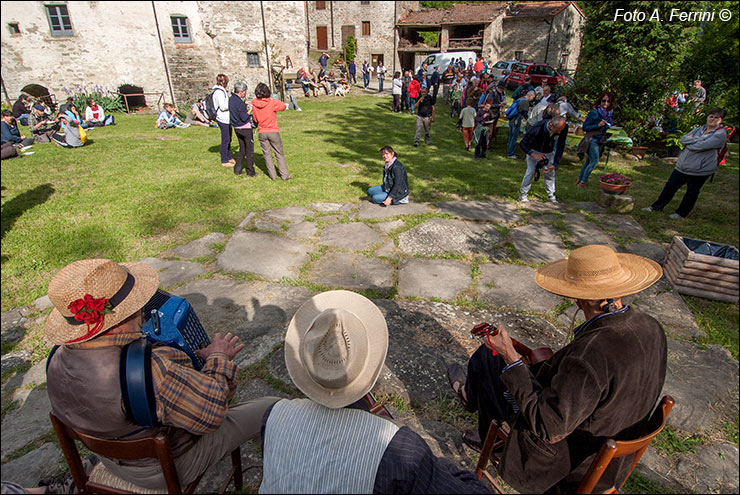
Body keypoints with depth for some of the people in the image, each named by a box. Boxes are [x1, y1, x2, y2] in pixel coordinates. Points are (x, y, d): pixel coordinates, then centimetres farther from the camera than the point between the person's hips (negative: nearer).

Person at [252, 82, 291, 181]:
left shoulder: (254, 104, -2)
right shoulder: (272, 102, -11)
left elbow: (255, 119, 7)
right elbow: (284, 106, 3)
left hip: (262, 132, 2)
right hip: (273, 131, -2)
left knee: (267, 154, 11)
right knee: (279, 154, 6)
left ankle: (272, 175, 11)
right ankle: (284, 175, 5)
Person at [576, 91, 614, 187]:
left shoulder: (609, 114, 9)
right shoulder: (594, 113, -12)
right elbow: (585, 127, -12)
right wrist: (598, 125, -20)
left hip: (601, 142, 7)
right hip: (592, 140, -7)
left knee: (588, 161, 10)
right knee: (594, 161, -13)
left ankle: (580, 180, 17)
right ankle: (583, 181, -5)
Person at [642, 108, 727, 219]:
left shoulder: (721, 133, -11)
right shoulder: (700, 129, 11)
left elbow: (702, 146, -22)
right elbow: (683, 139, -1)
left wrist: (689, 142, -6)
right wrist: (697, 140, -16)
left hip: (699, 170, -6)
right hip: (682, 165, 6)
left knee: (691, 192, 7)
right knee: (670, 186, 10)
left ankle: (681, 213, 20)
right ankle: (657, 206, 21)